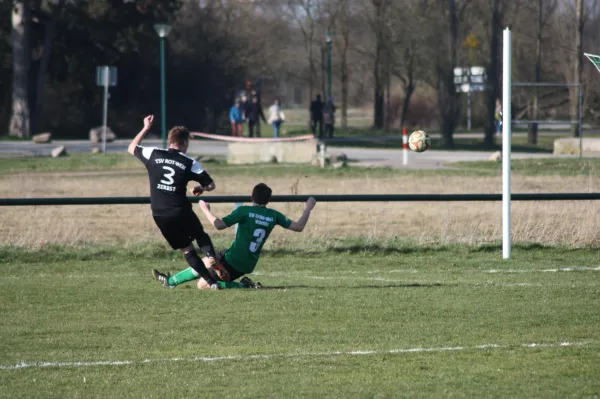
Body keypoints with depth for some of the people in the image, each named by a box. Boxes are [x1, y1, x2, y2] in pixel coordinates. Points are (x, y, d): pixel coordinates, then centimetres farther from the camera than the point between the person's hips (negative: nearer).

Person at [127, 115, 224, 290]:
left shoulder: (153, 154, 3)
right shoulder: (190, 163, -1)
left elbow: (131, 148, 23)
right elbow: (211, 185, 2)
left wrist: (145, 128, 32)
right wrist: (201, 188, 25)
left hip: (160, 215, 2)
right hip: (181, 213, -2)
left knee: (187, 248, 12)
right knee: (201, 235, 23)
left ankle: (211, 281, 4)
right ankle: (211, 257, -10)